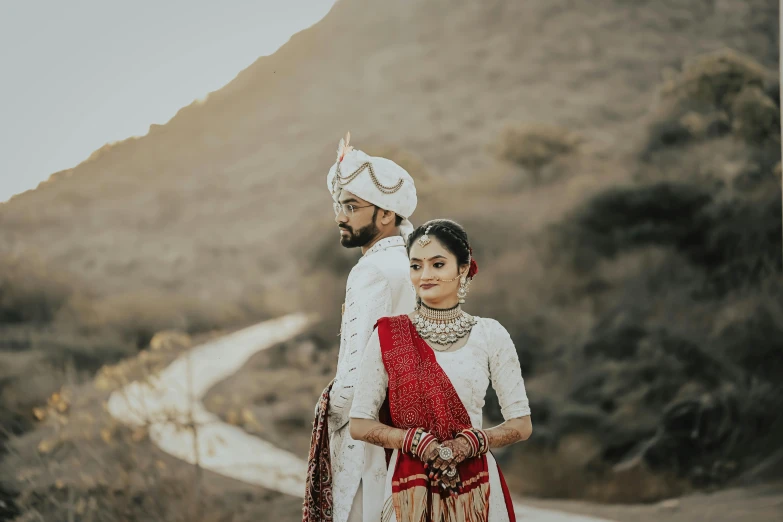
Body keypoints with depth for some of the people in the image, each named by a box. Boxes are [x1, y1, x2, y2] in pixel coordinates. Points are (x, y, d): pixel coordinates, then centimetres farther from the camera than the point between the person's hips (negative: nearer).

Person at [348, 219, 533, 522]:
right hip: (411, 483, 0)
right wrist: (414, 440, -16)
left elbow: (521, 424, 1)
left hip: (474, 484, 1)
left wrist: (472, 442, -15)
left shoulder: (489, 335, -1)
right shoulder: (388, 335, -2)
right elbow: (359, 424, -2)